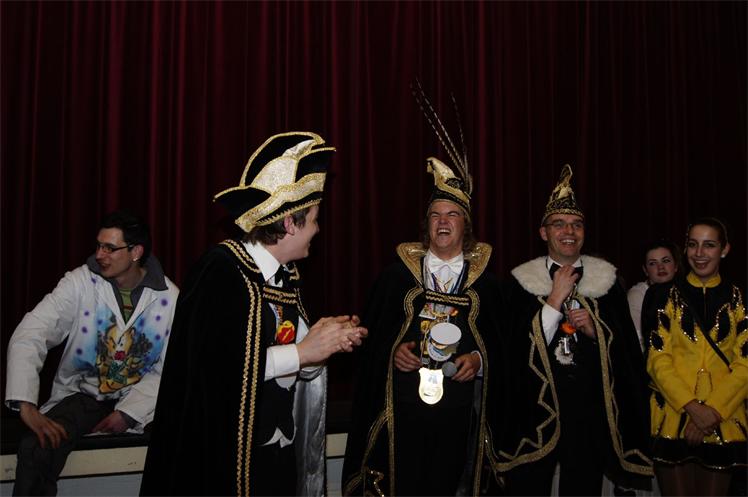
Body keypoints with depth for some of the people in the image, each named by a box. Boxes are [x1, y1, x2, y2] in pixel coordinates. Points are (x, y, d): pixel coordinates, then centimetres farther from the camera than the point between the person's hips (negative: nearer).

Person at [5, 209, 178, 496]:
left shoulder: (169, 297, -7)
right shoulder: (80, 283, -10)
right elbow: (28, 337, -17)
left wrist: (128, 412, -16)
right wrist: (27, 406, -29)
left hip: (141, 399, 1)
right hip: (82, 394, -1)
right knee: (36, 449, -29)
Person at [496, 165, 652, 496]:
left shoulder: (606, 279, 5)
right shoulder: (522, 281, 0)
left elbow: (628, 345, 7)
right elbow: (516, 348, -8)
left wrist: (594, 329, -11)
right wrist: (556, 298, -12)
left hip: (591, 406, 2)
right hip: (535, 406, -1)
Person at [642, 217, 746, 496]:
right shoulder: (665, 295, 3)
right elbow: (658, 359, -3)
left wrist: (713, 412, -13)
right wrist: (693, 407, -15)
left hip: (724, 421, 1)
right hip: (673, 419, -1)